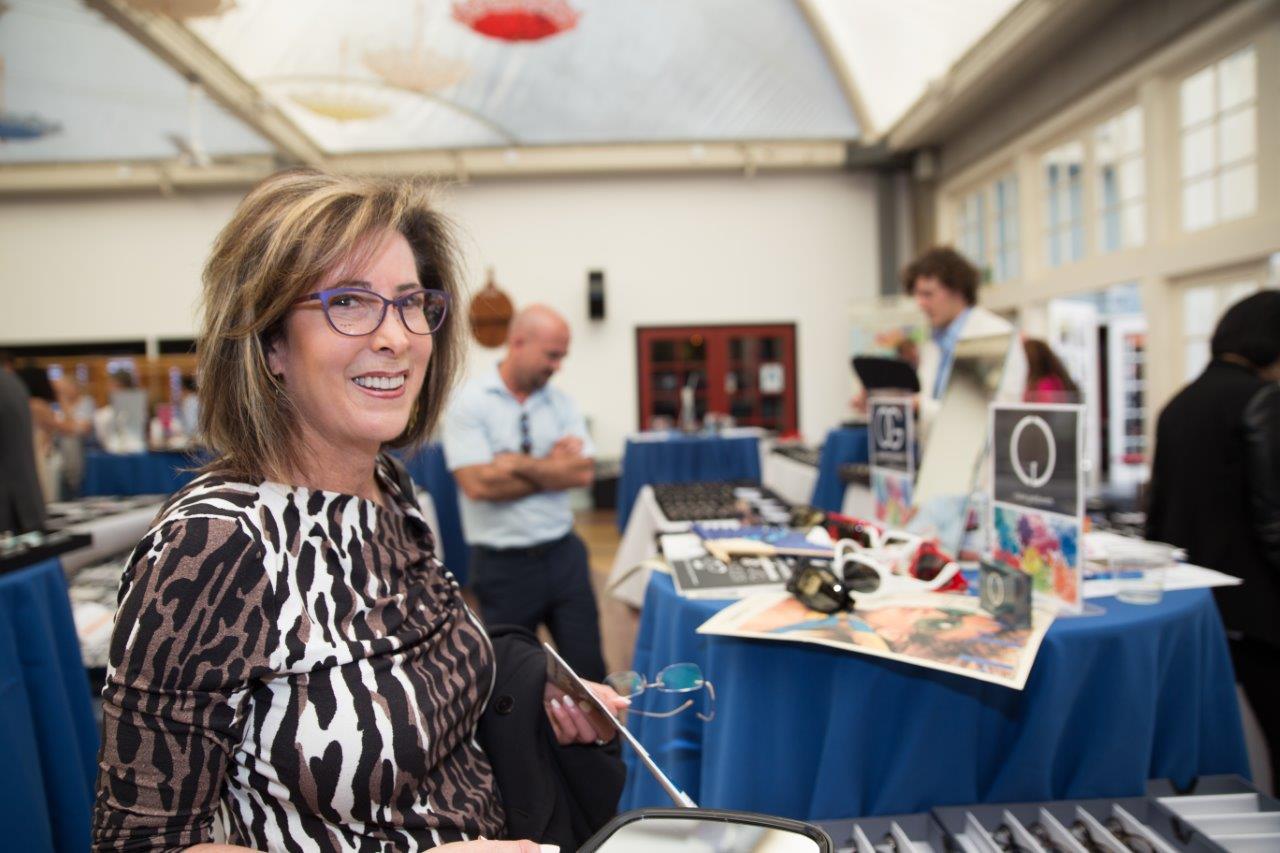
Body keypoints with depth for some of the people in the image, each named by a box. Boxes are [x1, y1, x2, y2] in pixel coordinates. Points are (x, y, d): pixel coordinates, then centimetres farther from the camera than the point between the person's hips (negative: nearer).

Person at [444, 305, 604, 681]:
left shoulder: (561, 403, 6)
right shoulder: (470, 403, -8)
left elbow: (583, 472, -4)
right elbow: (479, 484, -18)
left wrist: (520, 464, -13)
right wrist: (555, 466, -8)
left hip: (564, 553, 4)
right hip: (504, 564, -4)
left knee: (588, 667, 10)